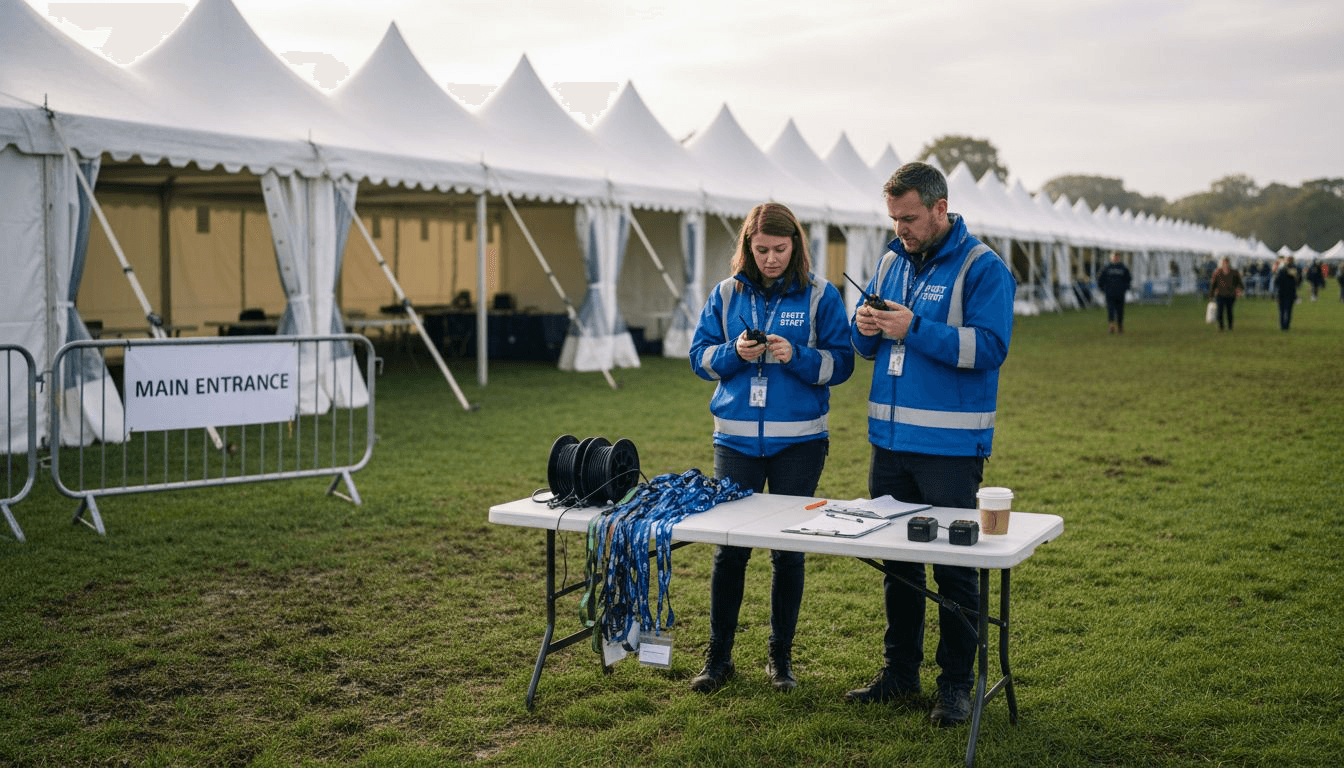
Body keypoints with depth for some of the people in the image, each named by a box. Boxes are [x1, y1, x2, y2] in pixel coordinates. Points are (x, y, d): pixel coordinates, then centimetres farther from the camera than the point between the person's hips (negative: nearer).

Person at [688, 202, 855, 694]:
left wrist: (796, 356, -20)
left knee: (789, 550, 7)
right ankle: (718, 656, 17)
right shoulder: (727, 294, 5)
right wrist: (734, 353, -13)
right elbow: (699, 356, 7)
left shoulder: (820, 296, -1)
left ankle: (781, 657, 21)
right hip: (736, 438, 2)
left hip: (799, 441, -1)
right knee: (729, 548, 4)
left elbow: (840, 363, -3)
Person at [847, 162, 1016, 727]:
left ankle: (956, 683, 15)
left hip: (950, 446, -6)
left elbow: (989, 346, -19)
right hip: (890, 440, 6)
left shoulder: (982, 267, -8)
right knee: (896, 560, 14)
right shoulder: (891, 260, 12)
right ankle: (900, 674, 27)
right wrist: (865, 328, -6)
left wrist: (914, 328, -22)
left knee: (954, 567, 3)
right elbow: (866, 347, 17)